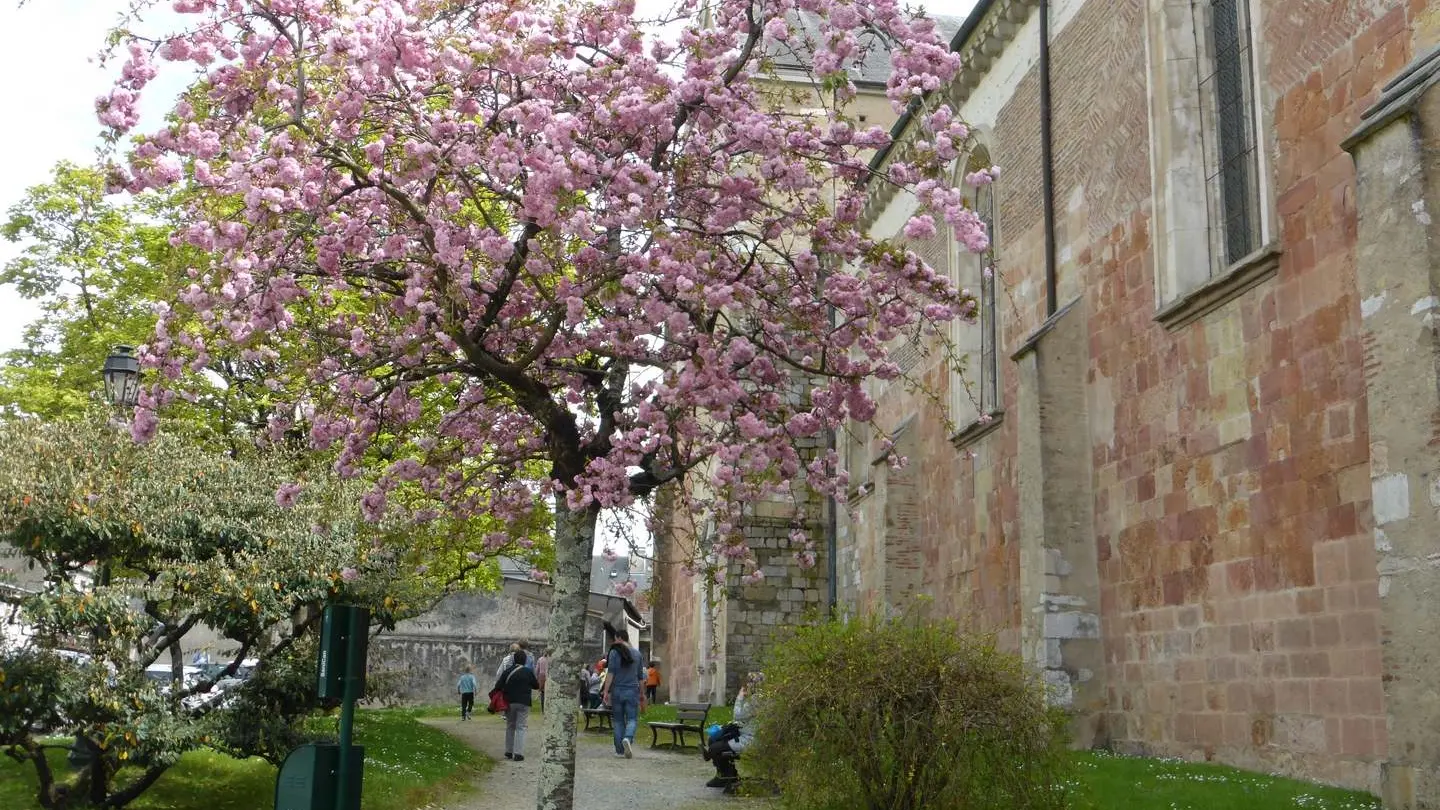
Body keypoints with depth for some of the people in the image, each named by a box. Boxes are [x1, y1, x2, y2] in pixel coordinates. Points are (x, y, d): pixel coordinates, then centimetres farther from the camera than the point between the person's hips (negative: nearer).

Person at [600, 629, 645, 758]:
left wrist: (606, 691, -13)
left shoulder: (614, 652, -3)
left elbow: (610, 672, -12)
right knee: (632, 719, 2)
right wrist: (641, 694, 22)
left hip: (617, 690, -2)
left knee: (618, 720, 7)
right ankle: (628, 738, -27)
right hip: (632, 690, 2)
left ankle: (620, 750, 7)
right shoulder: (637, 653, 10)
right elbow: (640, 676, 15)